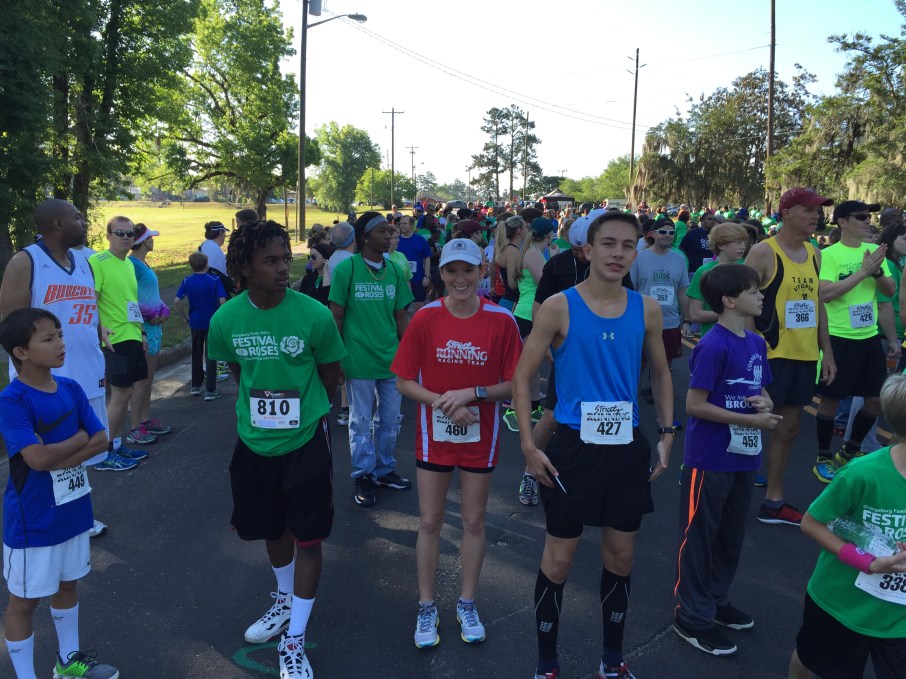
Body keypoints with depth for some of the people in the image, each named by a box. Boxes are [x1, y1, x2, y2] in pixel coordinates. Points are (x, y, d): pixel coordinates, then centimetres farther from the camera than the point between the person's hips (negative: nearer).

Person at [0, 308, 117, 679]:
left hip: (72, 509, 7)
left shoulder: (71, 389, -2)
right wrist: (79, 438, -13)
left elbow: (102, 441, -4)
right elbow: (38, 458, -29)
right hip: (32, 520, -7)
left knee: (67, 583, 22)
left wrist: (57, 455, -18)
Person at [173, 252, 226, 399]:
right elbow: (222, 301, -17)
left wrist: (185, 317, 6)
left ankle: (195, 386, 28)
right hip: (212, 322, -3)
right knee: (210, 355, 2)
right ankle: (210, 390, 2)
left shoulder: (187, 281, -2)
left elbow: (176, 302, -6)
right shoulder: (214, 280, -10)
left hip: (195, 322, 3)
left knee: (196, 354, 18)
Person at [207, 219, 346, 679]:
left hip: (306, 441, -3)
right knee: (272, 528, 20)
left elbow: (331, 374, -1)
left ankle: (294, 640, 20)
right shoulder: (225, 319, -10)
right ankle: (285, 601, 47)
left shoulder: (315, 316, -17)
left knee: (307, 537, 3)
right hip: (255, 441, 3)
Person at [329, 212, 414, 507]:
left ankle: (385, 470, 32)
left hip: (392, 359, 5)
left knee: (390, 420, 14)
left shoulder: (395, 271, 5)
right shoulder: (346, 268, -8)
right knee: (361, 421, 8)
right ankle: (363, 476, 23)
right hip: (359, 359, -4)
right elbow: (336, 316, -5)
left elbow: (401, 317, 10)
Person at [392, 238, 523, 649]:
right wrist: (440, 401, -20)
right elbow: (404, 382, -6)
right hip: (434, 435, 0)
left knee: (474, 522, 13)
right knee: (429, 522, 10)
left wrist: (471, 393, -20)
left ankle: (467, 605, 32)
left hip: (480, 436, 0)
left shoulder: (501, 320, -10)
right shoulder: (425, 318, -9)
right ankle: (427, 608, 28)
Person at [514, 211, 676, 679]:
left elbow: (661, 374, 14)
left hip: (627, 447, 4)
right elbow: (522, 377, -6)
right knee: (559, 558, 6)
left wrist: (667, 434, 6)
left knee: (620, 554, 15)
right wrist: (529, 446, -11)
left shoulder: (647, 310, 1)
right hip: (574, 445, -3)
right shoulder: (558, 307, -10)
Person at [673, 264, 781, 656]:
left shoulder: (757, 344, 6)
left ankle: (717, 600, 38)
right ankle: (692, 616, 19)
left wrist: (764, 404, -6)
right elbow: (694, 405, -20)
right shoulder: (713, 347, -19)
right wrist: (751, 420, -19)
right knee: (700, 536, 6)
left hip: (743, 456, 8)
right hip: (709, 459, -8)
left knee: (732, 535, 20)